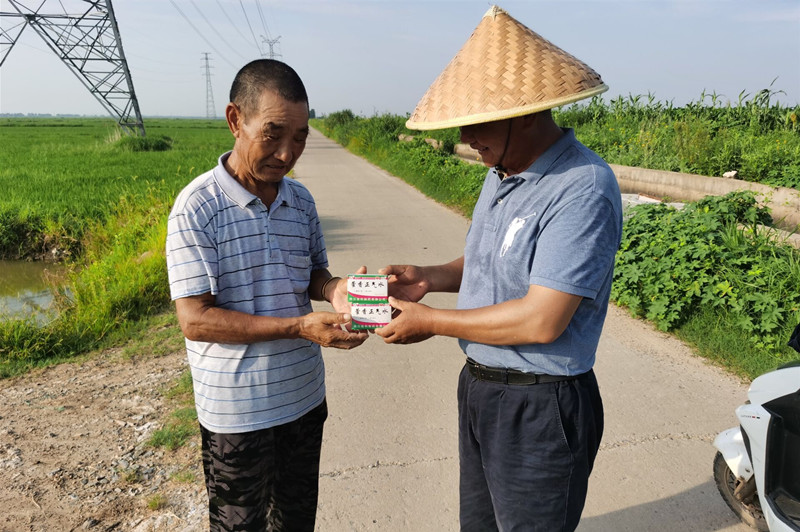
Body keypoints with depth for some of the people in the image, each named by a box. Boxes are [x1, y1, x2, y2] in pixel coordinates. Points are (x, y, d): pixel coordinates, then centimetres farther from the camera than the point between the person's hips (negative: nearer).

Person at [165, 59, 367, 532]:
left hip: (305, 396, 5)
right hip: (238, 410, -5)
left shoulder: (301, 199, -1)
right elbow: (195, 319, -20)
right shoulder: (198, 207, -18)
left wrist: (335, 289, -14)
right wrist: (299, 327, -27)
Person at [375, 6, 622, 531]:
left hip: (539, 408, -8)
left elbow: (542, 321, -29)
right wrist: (429, 277, -2)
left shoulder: (583, 189, -25)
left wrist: (432, 322, -18)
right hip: (480, 387, 8)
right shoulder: (502, 173, 4)